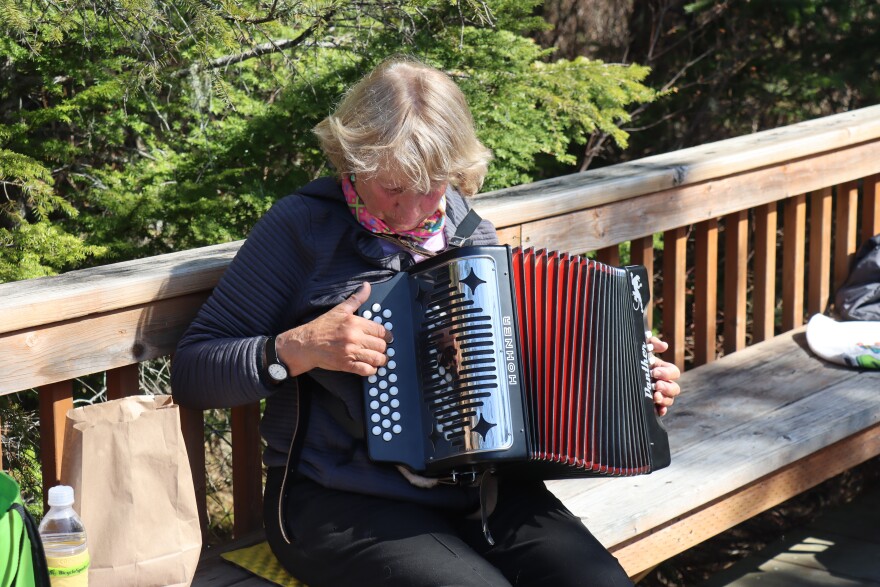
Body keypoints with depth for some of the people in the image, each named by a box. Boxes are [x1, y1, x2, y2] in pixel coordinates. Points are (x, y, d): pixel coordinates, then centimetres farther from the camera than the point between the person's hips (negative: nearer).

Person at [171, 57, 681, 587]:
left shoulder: (469, 231, 12)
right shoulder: (304, 226, -5)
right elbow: (191, 373, -6)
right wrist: (299, 349, -21)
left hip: (480, 488, 5)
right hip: (340, 502, -5)